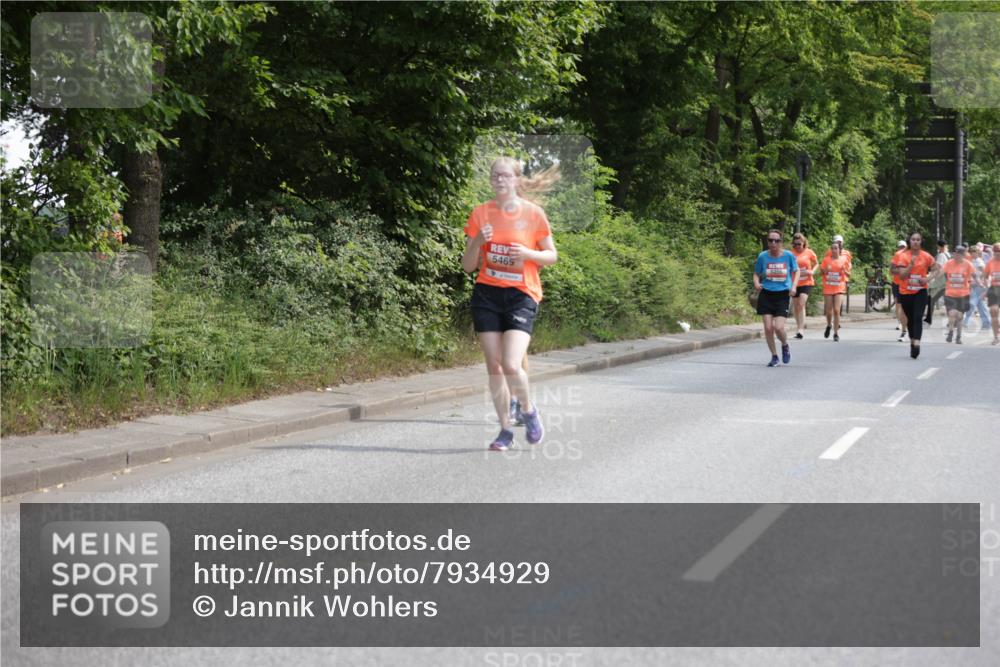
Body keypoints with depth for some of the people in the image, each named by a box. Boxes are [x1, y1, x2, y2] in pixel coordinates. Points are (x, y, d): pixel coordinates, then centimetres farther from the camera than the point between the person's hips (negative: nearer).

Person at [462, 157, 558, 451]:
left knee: (512, 365, -16)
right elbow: (468, 265, 5)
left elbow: (552, 255, 6)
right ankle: (505, 430, 15)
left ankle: (528, 410, 13)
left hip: (522, 295, -3)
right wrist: (477, 241, -15)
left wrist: (528, 253, -13)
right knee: (494, 366, 2)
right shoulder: (481, 213, 3)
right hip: (487, 294, 3)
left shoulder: (533, 213, -2)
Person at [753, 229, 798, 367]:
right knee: (768, 327, -3)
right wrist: (756, 283, -14)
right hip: (766, 294, 1)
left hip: (783, 295, -1)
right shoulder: (762, 256, -3)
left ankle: (785, 346, 21)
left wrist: (794, 286, -6)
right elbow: (756, 273, 8)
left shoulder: (788, 256, -5)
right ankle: (774, 356, 16)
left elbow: (796, 271, 10)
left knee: (778, 327, -13)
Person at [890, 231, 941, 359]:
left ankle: (916, 345, -25)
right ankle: (912, 342, 30)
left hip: (920, 291, -1)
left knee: (918, 317, -16)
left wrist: (928, 278, -8)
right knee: (910, 319, 13)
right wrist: (911, 264, -23)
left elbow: (936, 269, 10)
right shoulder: (903, 256, -5)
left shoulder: (926, 256, -3)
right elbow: (902, 275, -10)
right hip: (905, 292, 1)